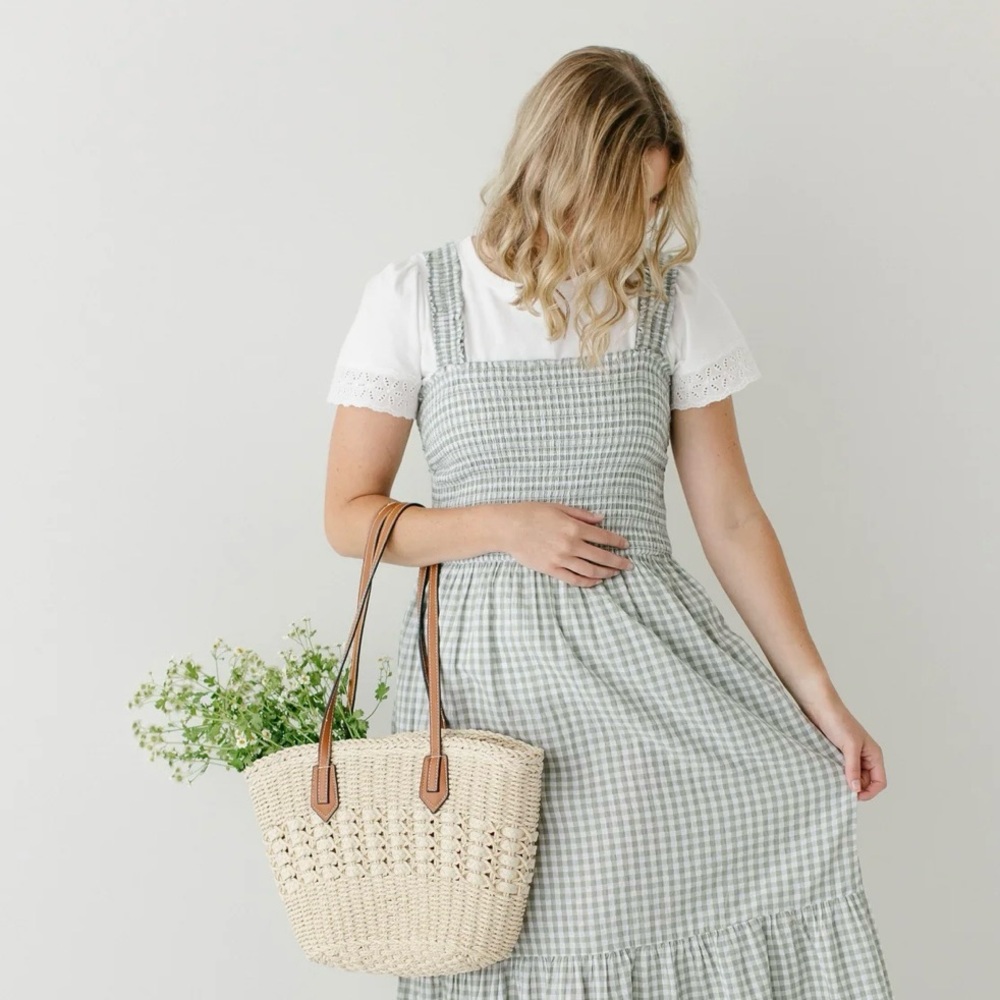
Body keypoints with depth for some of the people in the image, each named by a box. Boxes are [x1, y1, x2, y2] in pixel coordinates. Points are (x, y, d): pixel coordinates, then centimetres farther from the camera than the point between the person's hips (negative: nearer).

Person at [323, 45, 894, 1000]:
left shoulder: (674, 298, 4)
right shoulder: (415, 299, 0)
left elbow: (731, 518, 5)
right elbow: (350, 516, 2)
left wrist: (820, 698, 0)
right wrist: (507, 527, -12)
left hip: (642, 654, 2)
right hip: (479, 669, -2)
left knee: (805, 803, -12)